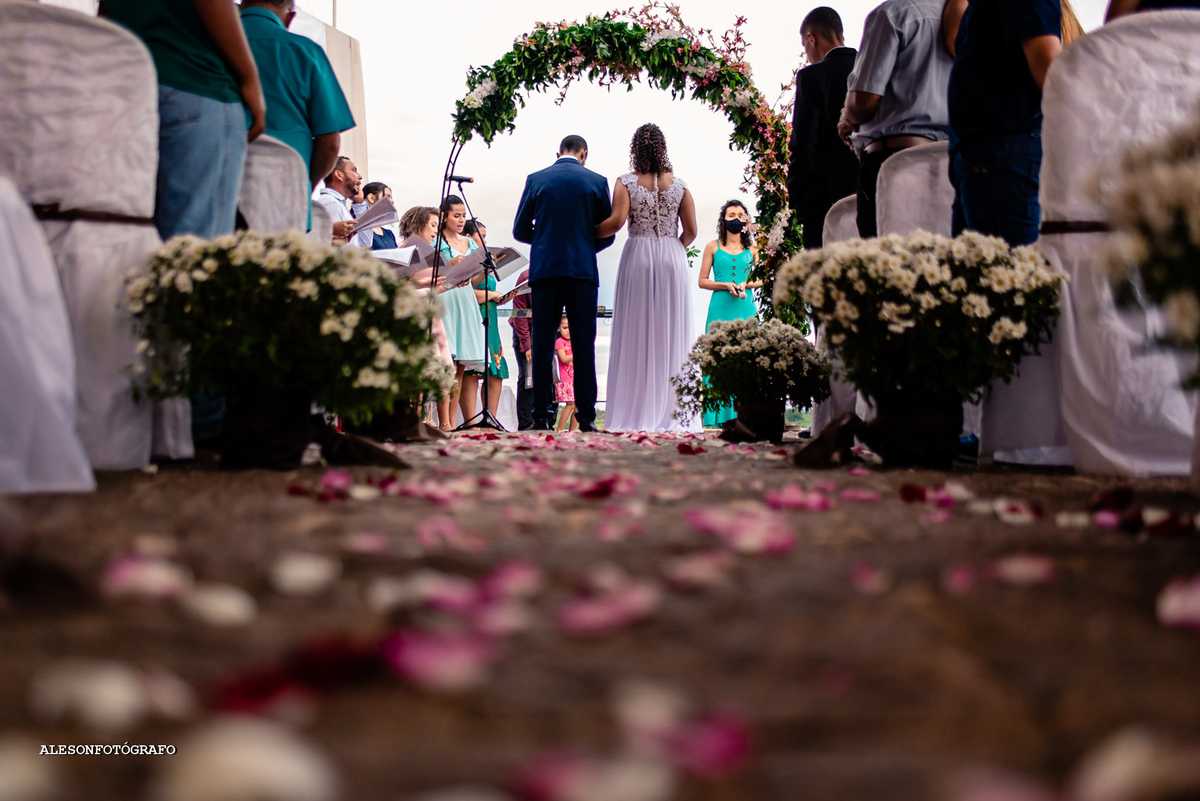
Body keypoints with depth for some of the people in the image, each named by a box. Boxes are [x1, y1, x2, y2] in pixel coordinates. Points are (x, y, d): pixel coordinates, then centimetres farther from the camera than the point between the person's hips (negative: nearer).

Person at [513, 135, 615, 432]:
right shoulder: (596, 181, 4)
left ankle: (542, 415, 0)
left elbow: (520, 231, 7)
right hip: (583, 270, 0)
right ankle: (586, 416, -3)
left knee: (542, 343, 3)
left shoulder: (536, 180, 5)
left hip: (544, 270, 1)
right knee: (583, 344, 1)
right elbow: (607, 234, 7)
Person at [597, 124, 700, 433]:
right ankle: (671, 411, 3)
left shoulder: (626, 182, -1)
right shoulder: (678, 185, 5)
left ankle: (637, 412, 0)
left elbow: (617, 221, -13)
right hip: (672, 259, 1)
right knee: (670, 333, 4)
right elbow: (691, 230, 2)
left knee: (636, 334, 1)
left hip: (638, 257, -1)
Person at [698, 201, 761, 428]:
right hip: (720, 309, -1)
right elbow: (702, 281, 6)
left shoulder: (752, 249, 13)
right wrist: (726, 285, -9)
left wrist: (746, 284, -5)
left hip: (745, 307, 1)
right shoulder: (713, 247, 9)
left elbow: (761, 280, 15)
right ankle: (717, 417, -5)